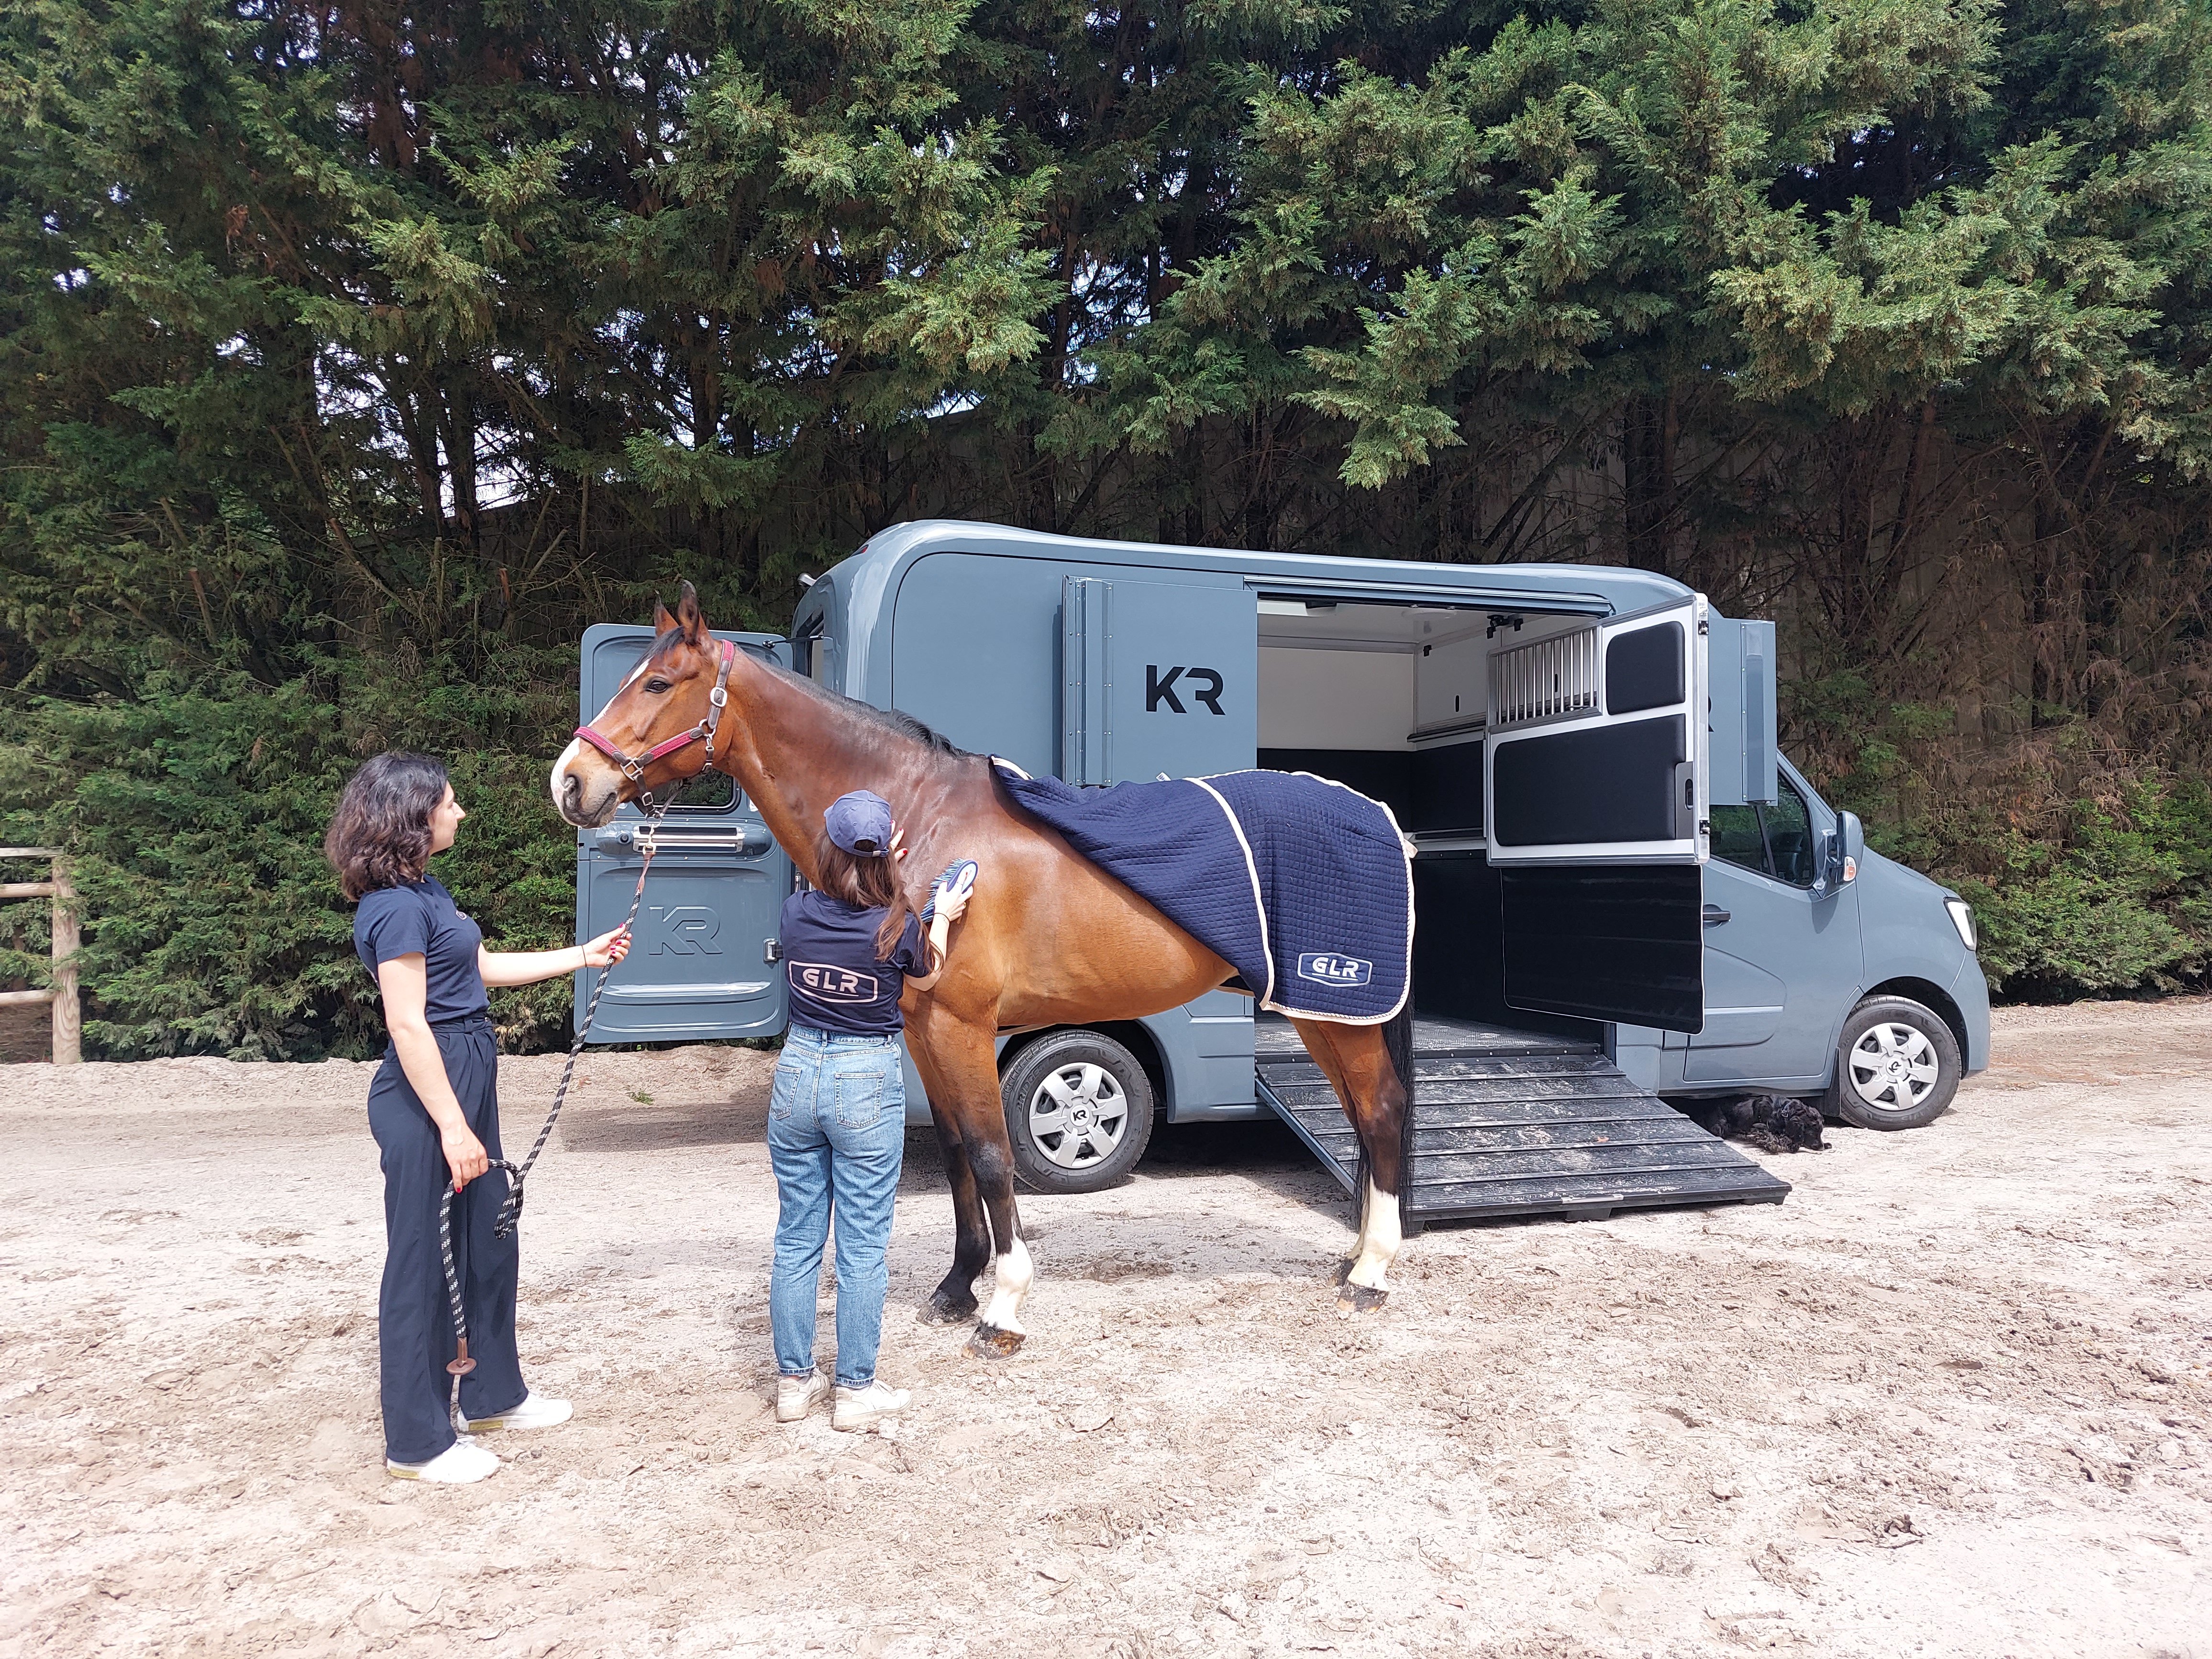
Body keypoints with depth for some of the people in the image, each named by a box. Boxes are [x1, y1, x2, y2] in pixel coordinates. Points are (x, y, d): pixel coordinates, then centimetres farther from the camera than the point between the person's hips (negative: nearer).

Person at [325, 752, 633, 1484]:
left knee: (489, 1244, 19)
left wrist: (583, 956, 23)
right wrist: (452, 1126, -22)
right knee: (424, 1261, 2)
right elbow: (408, 1024, -22)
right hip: (427, 1098, -10)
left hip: (466, 1083, 10)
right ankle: (419, 1442, 16)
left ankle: (494, 1394, 35)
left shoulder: (426, 889, 12)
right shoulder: (397, 906, -19)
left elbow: (486, 966, 21)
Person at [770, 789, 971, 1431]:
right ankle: (856, 1391, 15)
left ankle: (794, 1380, 23)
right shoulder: (898, 927, -14)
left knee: (795, 1239, 14)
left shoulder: (797, 913, -6)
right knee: (863, 1246, 7)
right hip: (868, 1082, -3)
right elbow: (923, 980, 8)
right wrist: (943, 918, 21)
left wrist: (872, 873, 21)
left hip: (798, 1072, 4)